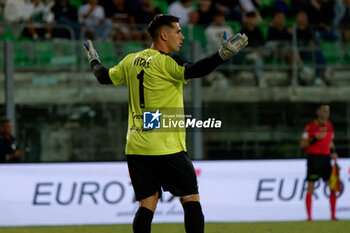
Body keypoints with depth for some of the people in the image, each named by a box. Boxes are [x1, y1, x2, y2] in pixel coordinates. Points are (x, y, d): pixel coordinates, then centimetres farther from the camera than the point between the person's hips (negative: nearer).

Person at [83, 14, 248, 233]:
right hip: (167, 147, -6)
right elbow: (193, 71, -27)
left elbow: (105, 77, 25)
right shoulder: (165, 61, -10)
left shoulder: (131, 61, 11)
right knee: (191, 199, 2)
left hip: (136, 147, 6)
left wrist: (94, 61, 46)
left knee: (147, 204, 5)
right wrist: (222, 54, -34)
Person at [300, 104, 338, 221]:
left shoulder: (329, 125, 12)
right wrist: (314, 139, -19)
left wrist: (333, 151, 7)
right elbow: (302, 144, -6)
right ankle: (309, 217, 1)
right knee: (310, 188, -4)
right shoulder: (310, 126, -6)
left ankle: (333, 216, 6)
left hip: (325, 158, 5)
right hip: (313, 158, -5)